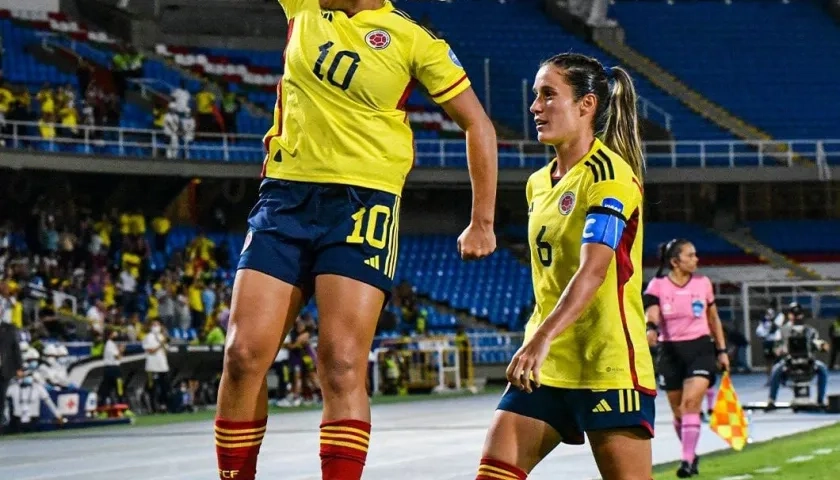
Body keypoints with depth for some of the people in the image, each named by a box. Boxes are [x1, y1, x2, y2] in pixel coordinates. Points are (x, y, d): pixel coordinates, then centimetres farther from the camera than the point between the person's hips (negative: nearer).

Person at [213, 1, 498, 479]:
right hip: (285, 196, 4)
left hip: (362, 205, -3)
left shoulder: (412, 39, 1)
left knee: (342, 365, -14)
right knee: (244, 355, -7)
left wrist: (483, 222, 3)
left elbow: (478, 125, 6)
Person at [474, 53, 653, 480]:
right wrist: (536, 342, 18)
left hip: (609, 364, -8)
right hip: (547, 365, 8)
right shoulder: (538, 184, 15)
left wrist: (543, 337, -36)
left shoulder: (608, 174, -11)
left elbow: (593, 268, -25)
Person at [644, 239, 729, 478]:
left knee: (691, 402, -18)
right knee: (678, 410, 9)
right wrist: (651, 329, -40)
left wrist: (722, 350, 12)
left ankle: (687, 460, -19)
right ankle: (692, 455, 30)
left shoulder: (703, 283, 3)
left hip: (700, 349, 0)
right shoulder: (658, 286, -4)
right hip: (671, 351, 0)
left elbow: (713, 318, 13)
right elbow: (652, 315, -17)